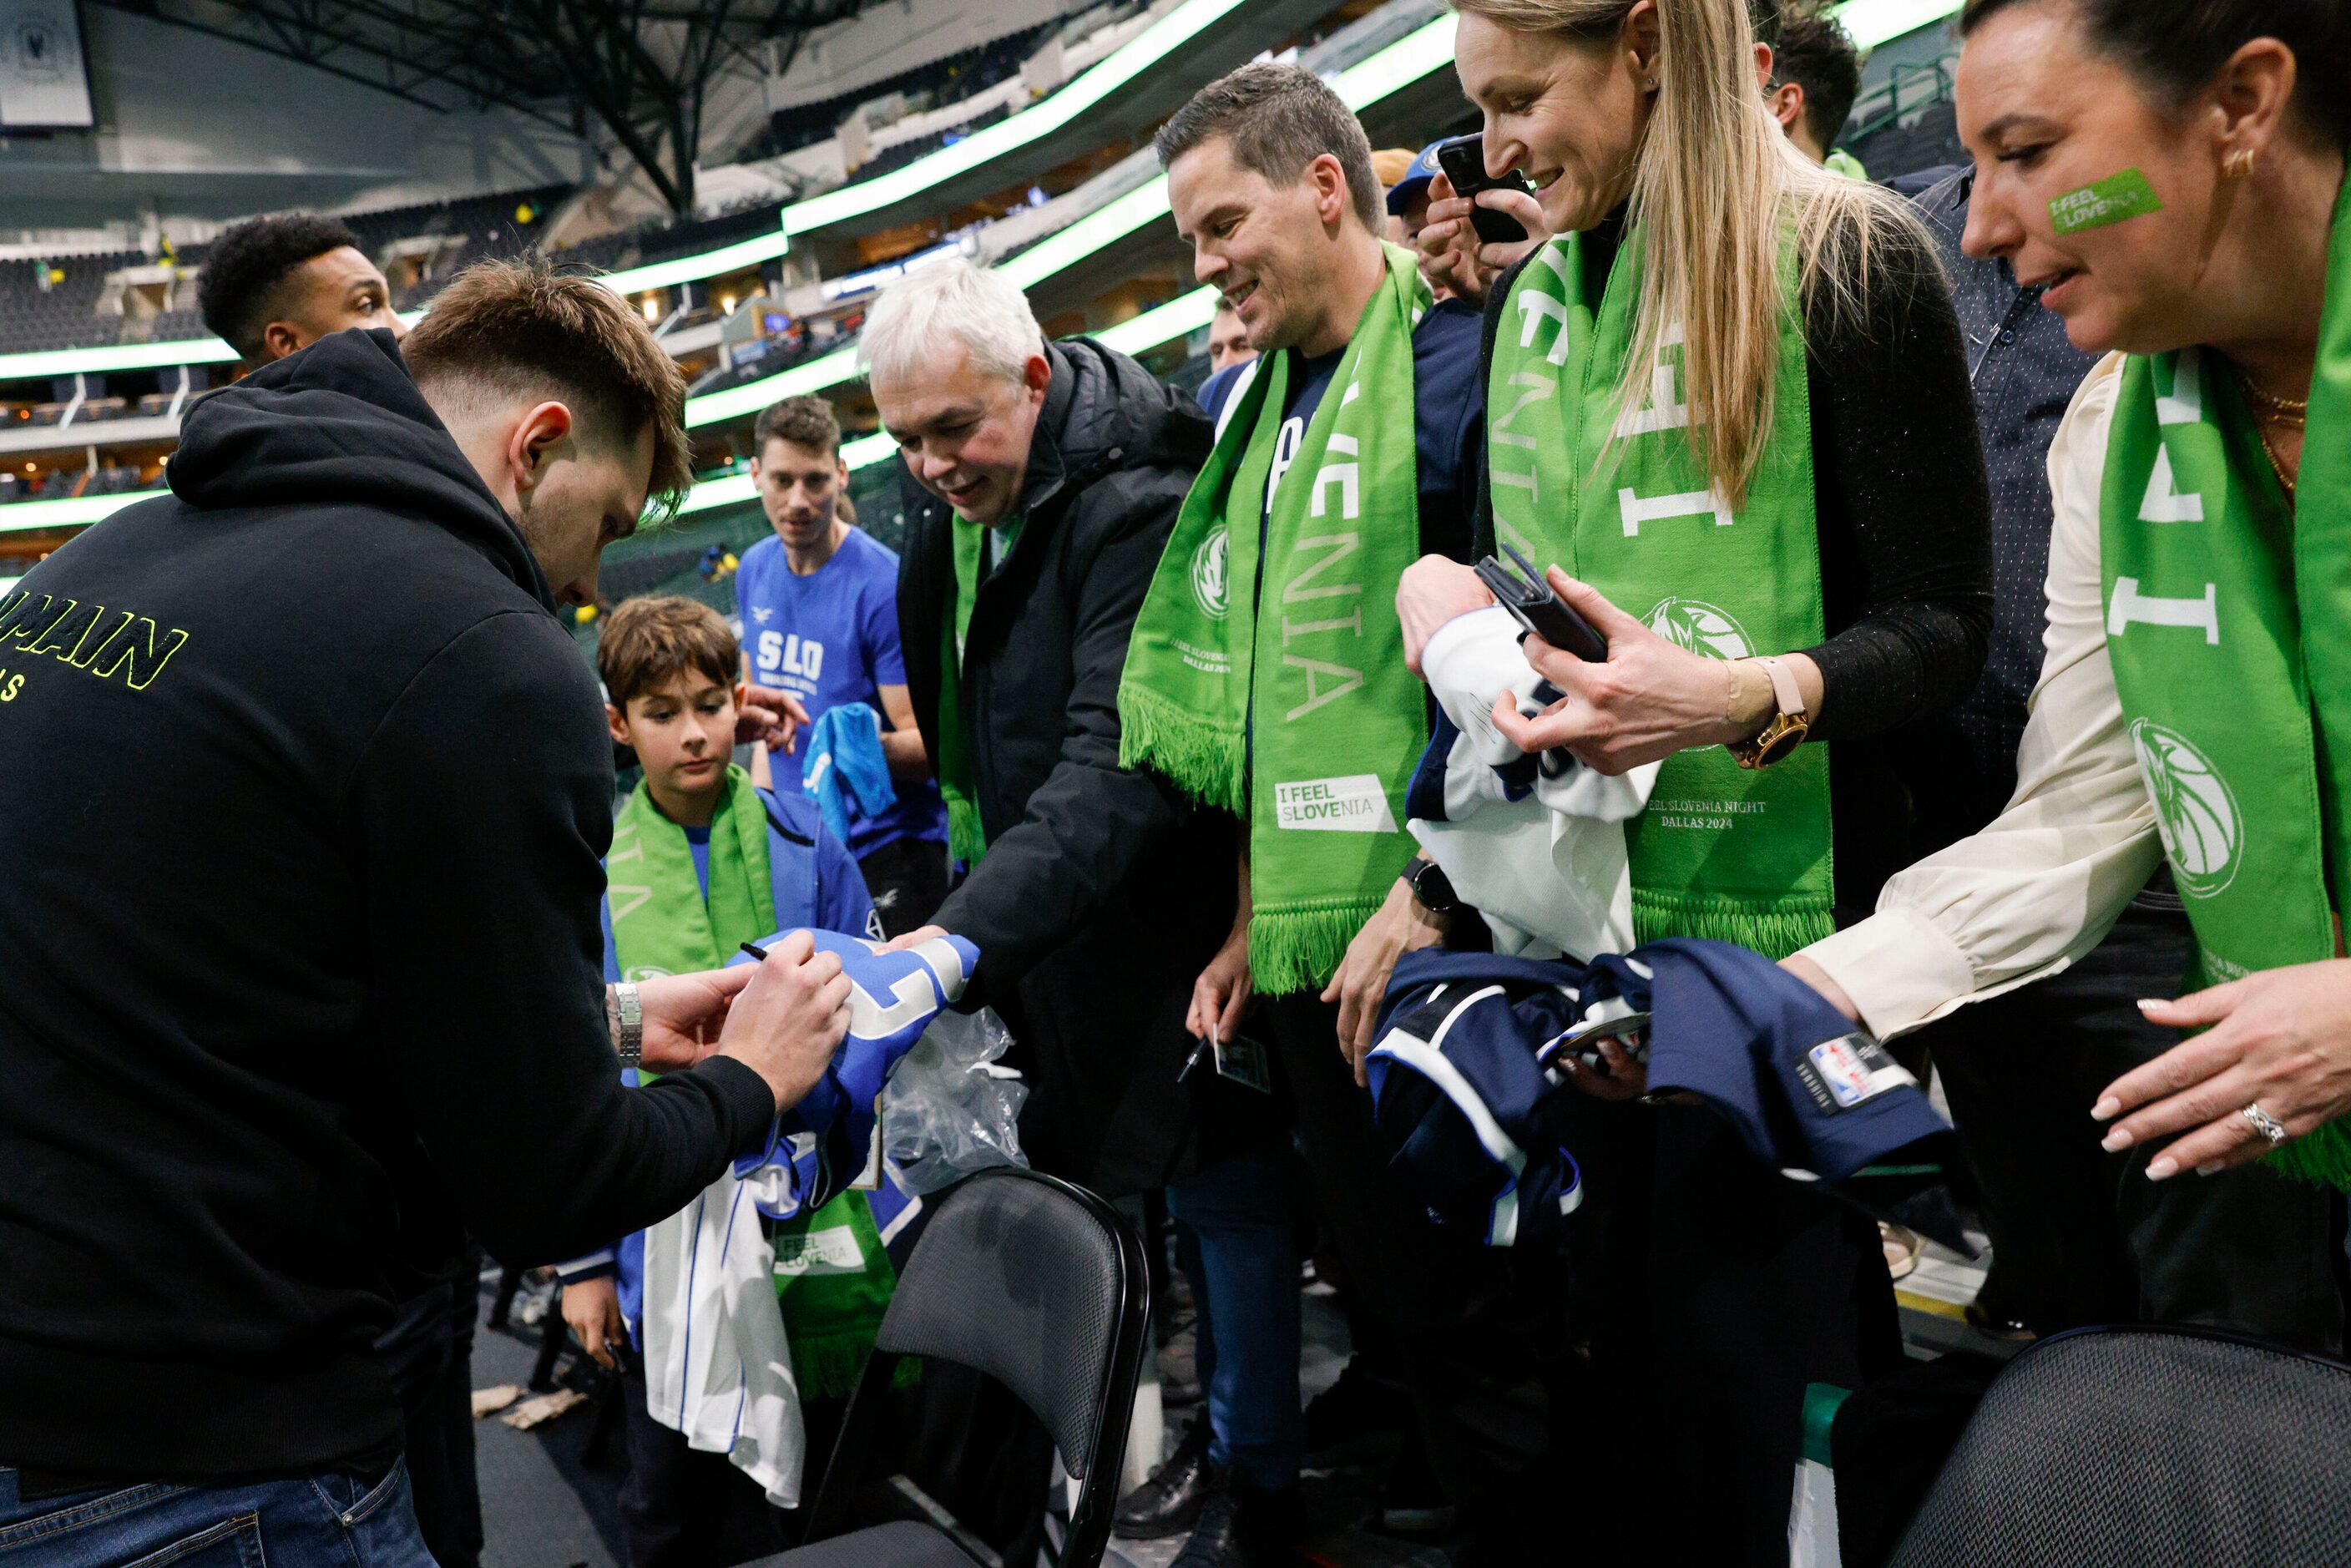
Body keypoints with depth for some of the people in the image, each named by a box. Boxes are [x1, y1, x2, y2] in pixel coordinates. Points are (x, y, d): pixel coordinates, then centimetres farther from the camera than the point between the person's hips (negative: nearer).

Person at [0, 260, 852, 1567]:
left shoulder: (117, 550, 7)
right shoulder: (488, 661, -19)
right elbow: (545, 1190, -14)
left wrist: (608, 1022, 18)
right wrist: (749, 1079, 6)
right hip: (176, 1459, -8)